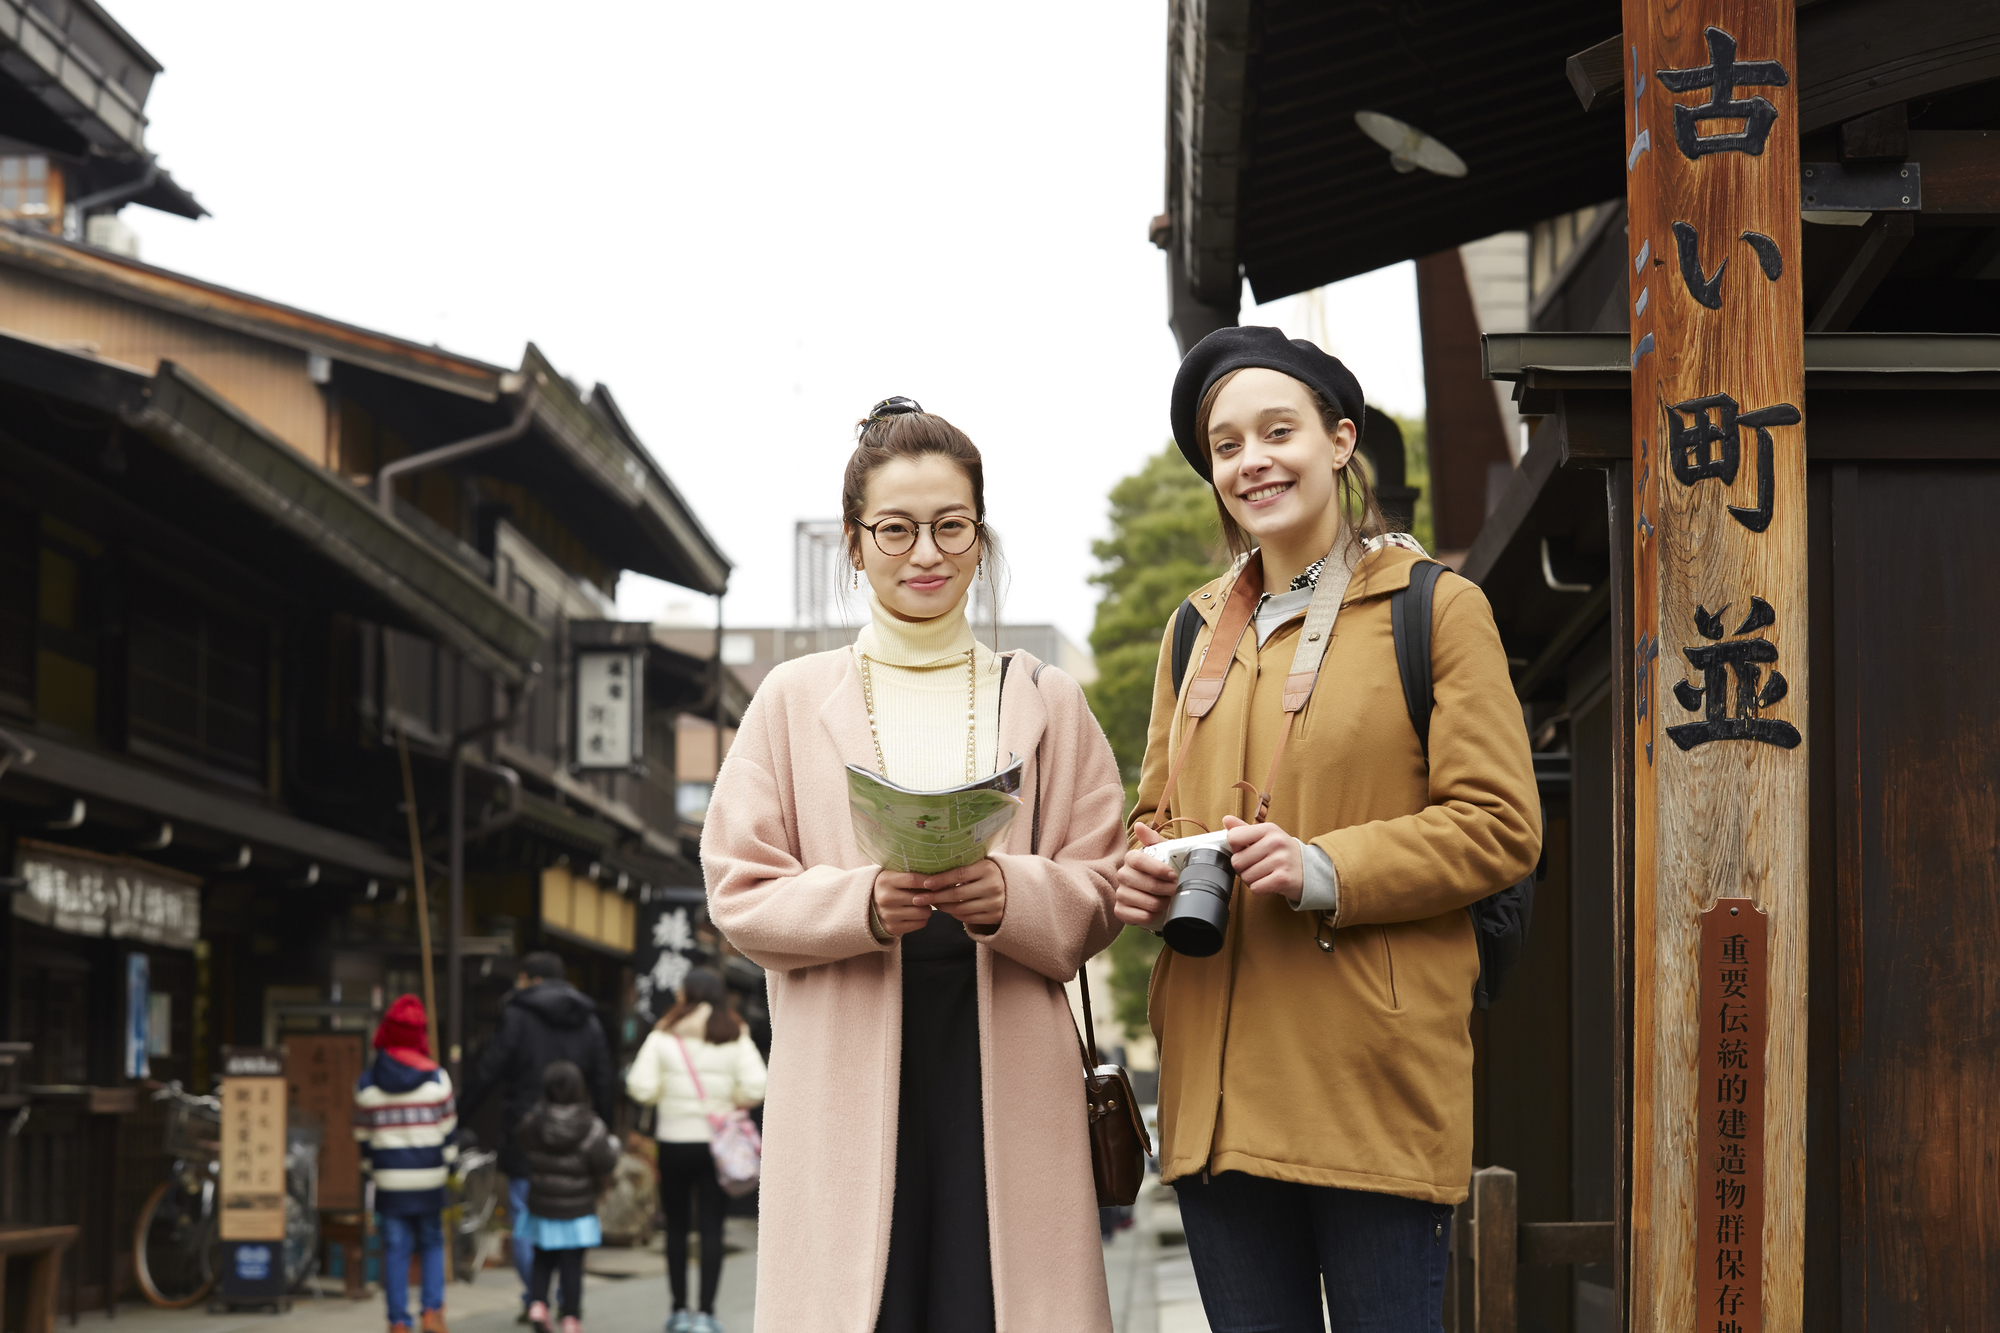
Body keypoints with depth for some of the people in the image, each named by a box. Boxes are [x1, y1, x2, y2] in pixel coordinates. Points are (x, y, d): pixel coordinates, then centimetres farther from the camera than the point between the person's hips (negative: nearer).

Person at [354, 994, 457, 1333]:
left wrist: (371, 1169, 18)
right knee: (432, 1243, 13)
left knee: (395, 1251, 5)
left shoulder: (366, 1083, -1)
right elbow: (448, 1127, 0)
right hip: (429, 1178, -1)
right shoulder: (436, 1079, -6)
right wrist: (448, 1162, 15)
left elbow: (363, 1135, 5)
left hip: (388, 1178, 1)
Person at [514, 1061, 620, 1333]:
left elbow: (519, 1140, 13)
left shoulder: (535, 1120, -7)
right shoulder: (589, 1125, -16)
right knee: (572, 1265, 3)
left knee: (542, 1261, 16)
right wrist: (611, 1144, 5)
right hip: (577, 1211, -3)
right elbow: (604, 1162, -14)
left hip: (541, 1208, 3)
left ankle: (537, 1302, -2)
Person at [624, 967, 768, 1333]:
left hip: (674, 1142, 0)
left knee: (676, 1227, 11)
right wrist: (732, 1104, 7)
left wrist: (665, 1094, 11)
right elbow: (755, 1087, -13)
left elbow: (640, 1087, -10)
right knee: (712, 1228, 2)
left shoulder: (663, 1036, -4)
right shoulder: (736, 1038, -2)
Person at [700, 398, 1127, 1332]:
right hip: (847, 1070, -1)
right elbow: (740, 892, 5)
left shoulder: (1043, 701, 14)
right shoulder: (794, 700, 11)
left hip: (1005, 1068, 1)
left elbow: (1099, 894, 9)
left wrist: (1012, 894, -12)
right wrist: (862, 903, -13)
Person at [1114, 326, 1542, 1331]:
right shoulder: (1198, 631, 17)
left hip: (1376, 1078, -5)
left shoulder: (1437, 609, 0)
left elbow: (1502, 828, -5)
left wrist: (1329, 870, -18)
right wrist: (1142, 875, 1)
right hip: (1220, 1082, 5)